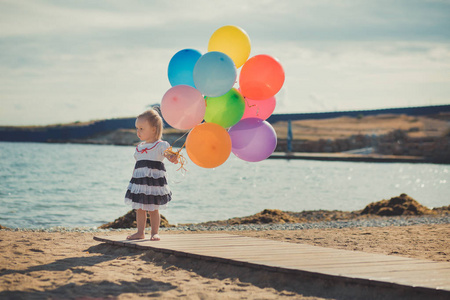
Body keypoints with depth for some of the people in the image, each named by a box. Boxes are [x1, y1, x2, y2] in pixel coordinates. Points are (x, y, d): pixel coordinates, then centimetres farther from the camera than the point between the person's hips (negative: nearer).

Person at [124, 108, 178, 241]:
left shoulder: (161, 145, -4)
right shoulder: (139, 147, 15)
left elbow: (170, 154, -19)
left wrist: (174, 158, -42)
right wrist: (134, 179, 19)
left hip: (154, 182, -6)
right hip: (139, 182, 6)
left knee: (153, 209, 0)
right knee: (139, 208, 8)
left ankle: (155, 232, 10)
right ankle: (140, 232, 17)